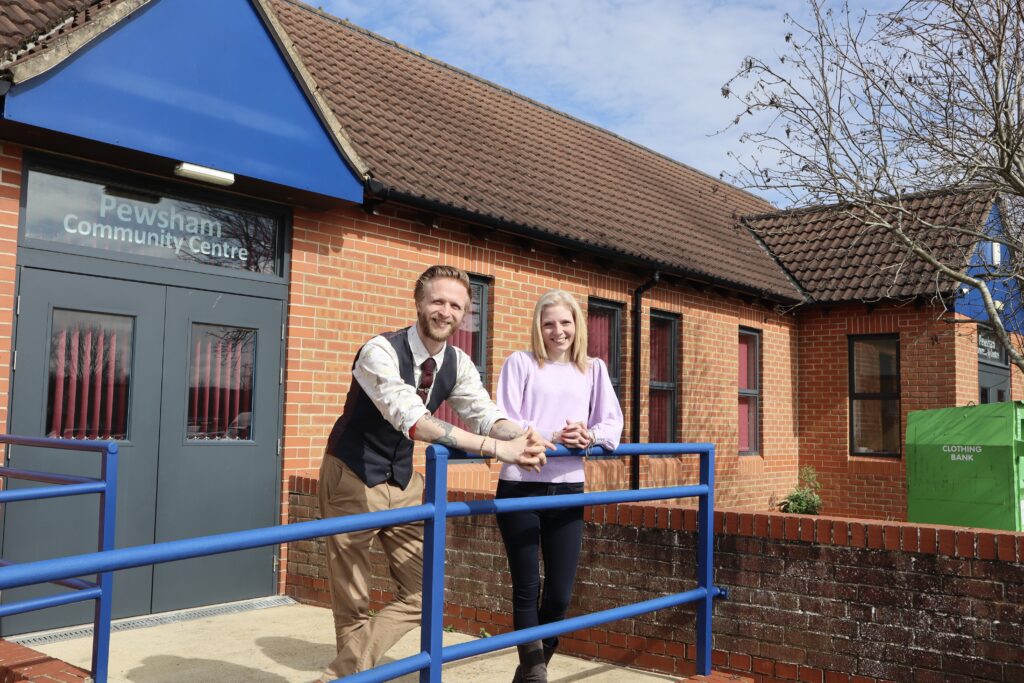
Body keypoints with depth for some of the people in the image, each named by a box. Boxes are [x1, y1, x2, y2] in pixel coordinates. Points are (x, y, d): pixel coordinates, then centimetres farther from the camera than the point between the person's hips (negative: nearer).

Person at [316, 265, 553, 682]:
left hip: (403, 480, 7)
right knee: (352, 604, 2)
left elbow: (485, 415, -10)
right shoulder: (381, 351, -26)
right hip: (352, 477, -6)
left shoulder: (458, 364, -3)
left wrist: (523, 436, -33)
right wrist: (496, 448, -47)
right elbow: (412, 420, -40)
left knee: (421, 592, 5)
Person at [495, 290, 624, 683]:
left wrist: (589, 436, -17)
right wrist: (552, 437, -22)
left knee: (560, 594, 6)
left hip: (568, 489, 3)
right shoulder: (520, 363, 0)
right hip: (520, 487, -3)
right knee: (527, 590, 4)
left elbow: (613, 424, 5)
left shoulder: (593, 369, 11)